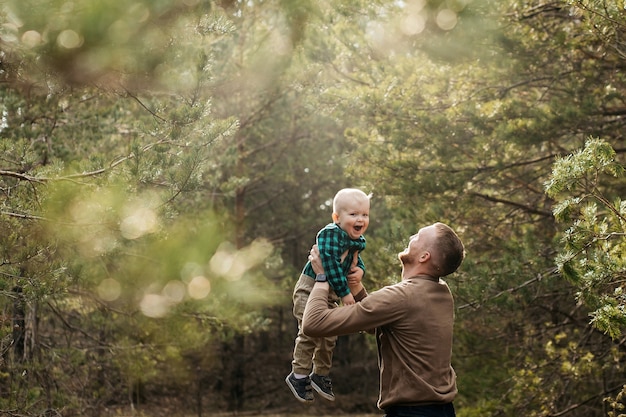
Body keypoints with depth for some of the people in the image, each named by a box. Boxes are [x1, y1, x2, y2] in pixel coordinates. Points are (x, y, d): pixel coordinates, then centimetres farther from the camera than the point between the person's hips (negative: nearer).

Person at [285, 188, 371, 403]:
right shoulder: (330, 234, -27)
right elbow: (331, 265, -33)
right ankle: (299, 375, 6)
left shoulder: (359, 241, -2)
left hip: (331, 293, 8)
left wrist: (360, 269, -9)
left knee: (330, 335, 15)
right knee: (310, 332, -9)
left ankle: (321, 374, 31)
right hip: (310, 288, -8)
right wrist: (344, 292, -30)